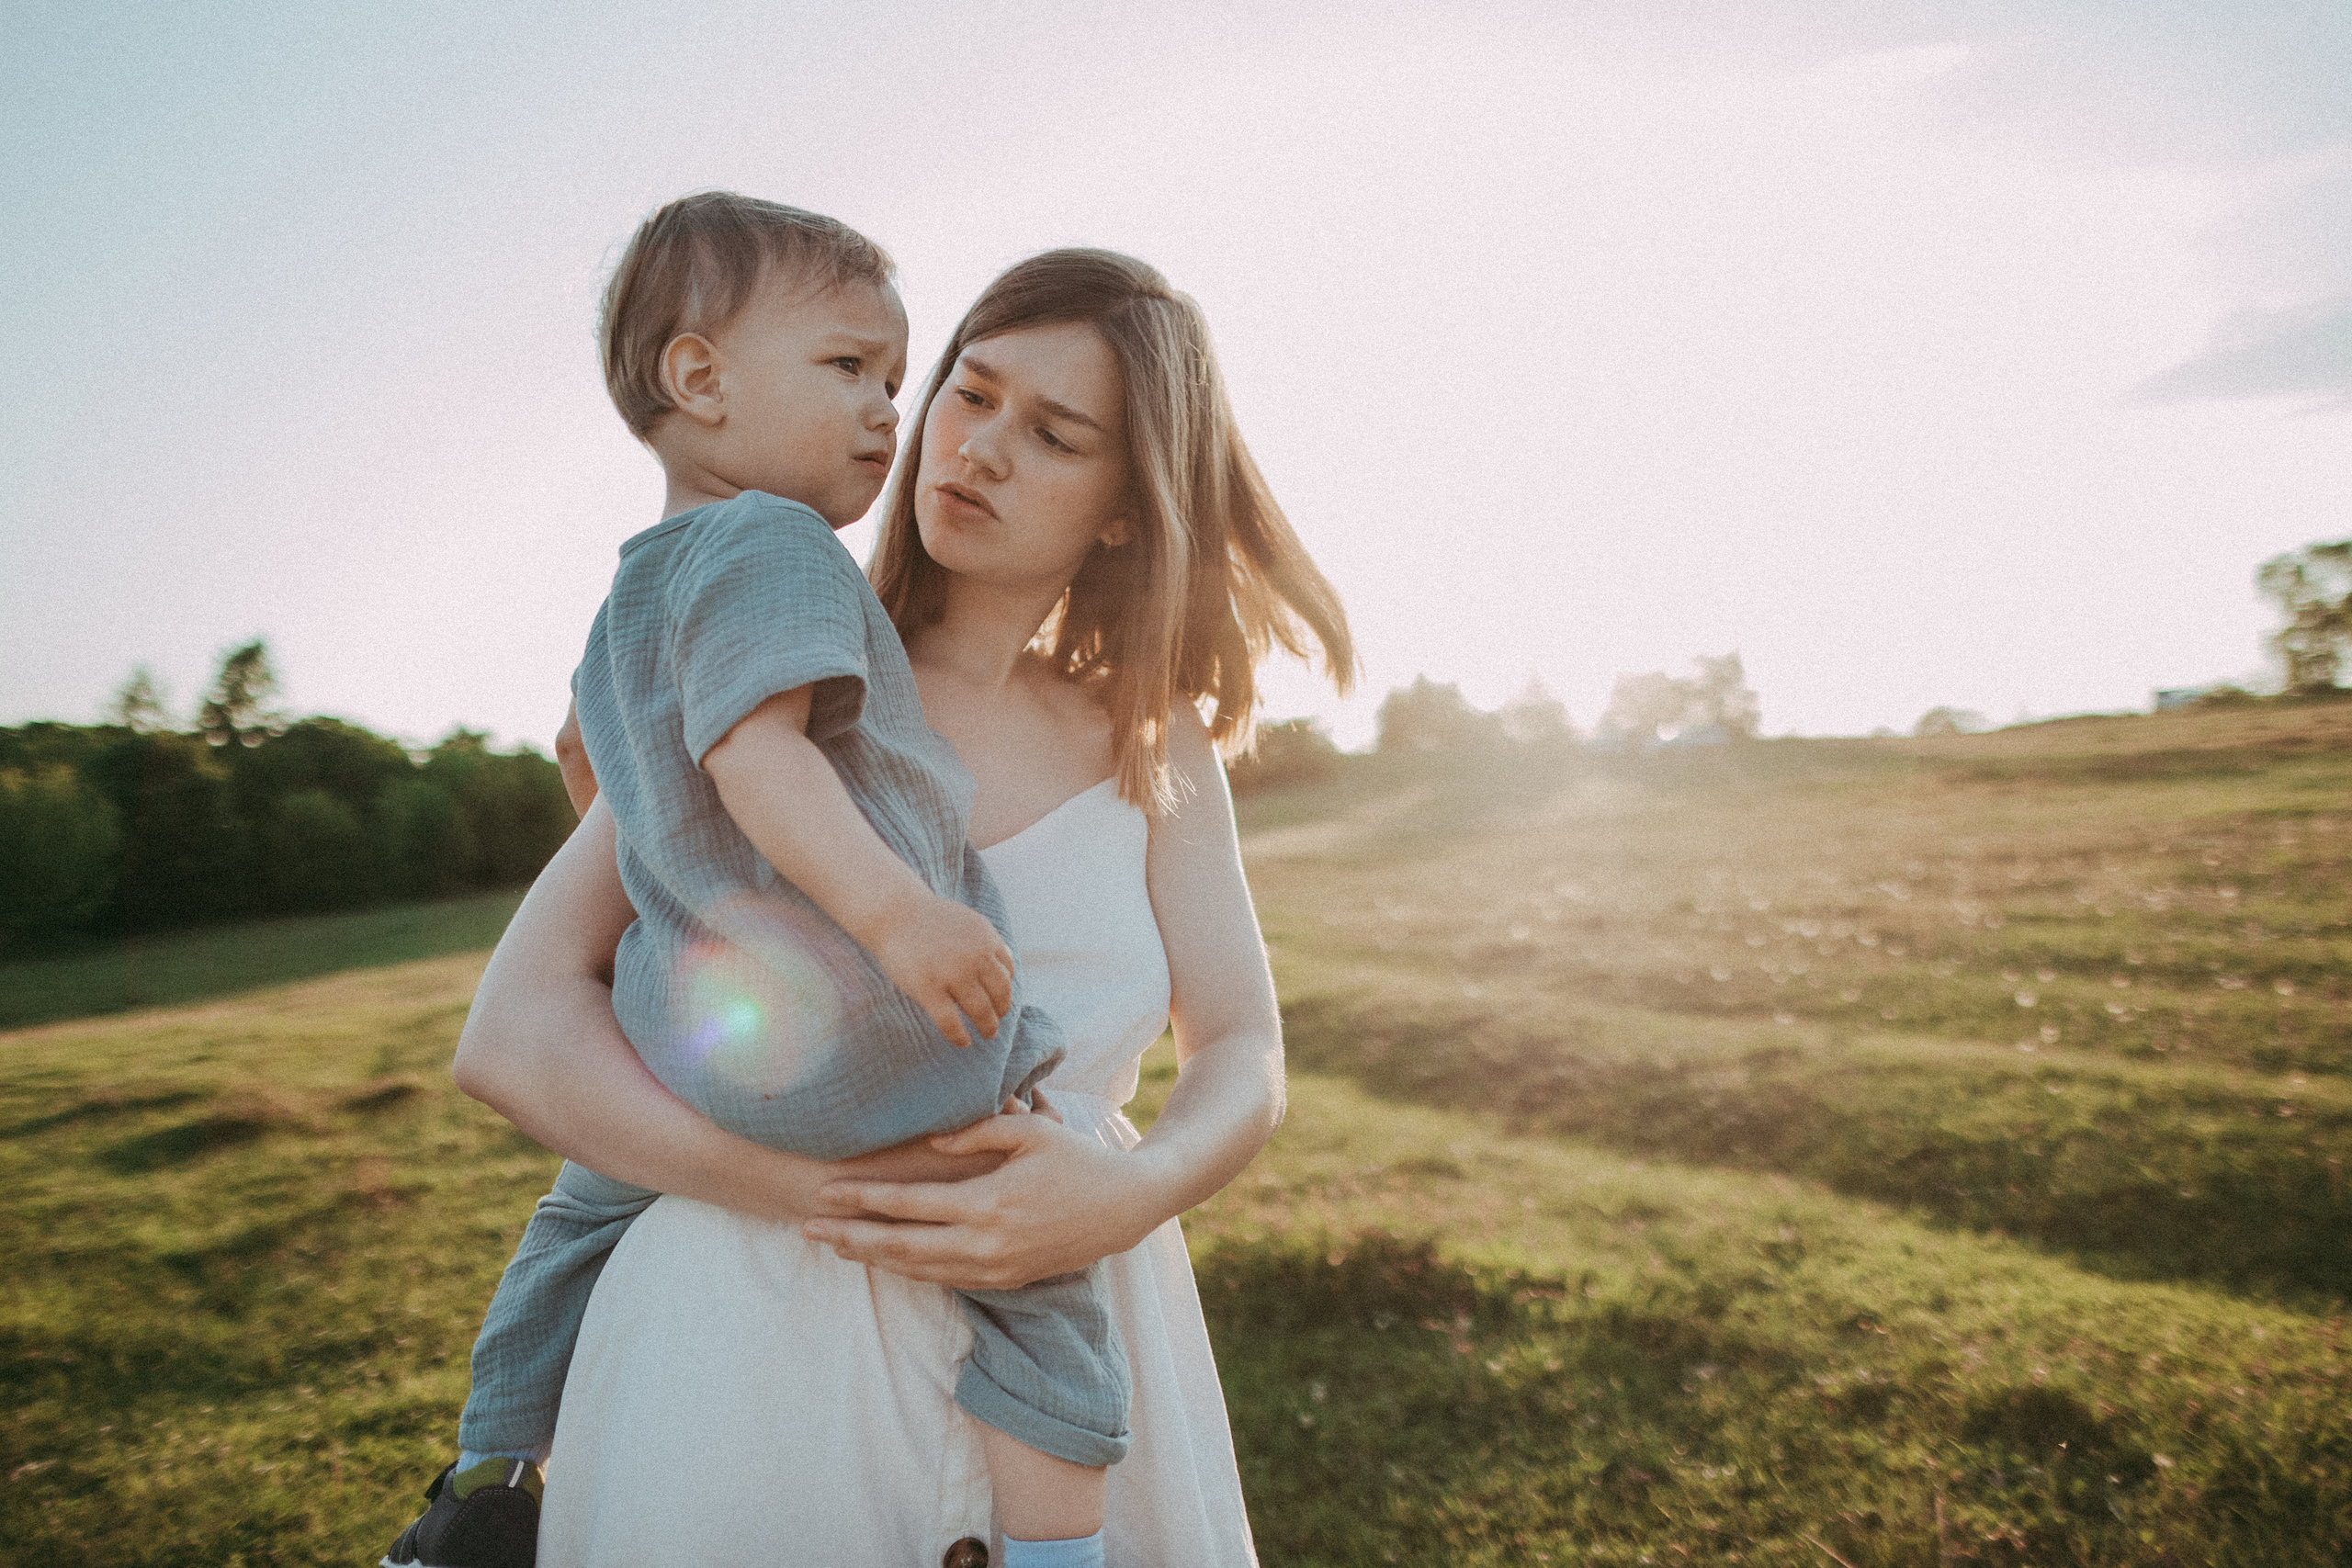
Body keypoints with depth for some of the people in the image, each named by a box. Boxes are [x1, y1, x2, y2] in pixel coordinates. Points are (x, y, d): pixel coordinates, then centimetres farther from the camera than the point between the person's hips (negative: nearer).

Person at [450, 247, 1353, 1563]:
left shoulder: (1151, 741, 5)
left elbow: (1244, 1056, 2)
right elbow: (514, 1032, -10)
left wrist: (1137, 1192, -20)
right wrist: (813, 1180, -24)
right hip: (756, 1349, -2)